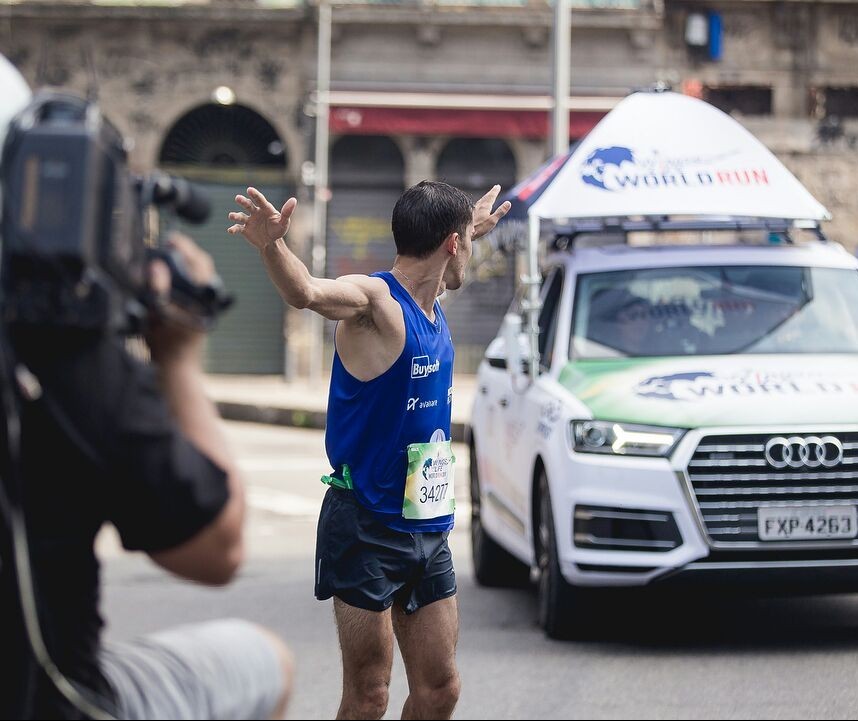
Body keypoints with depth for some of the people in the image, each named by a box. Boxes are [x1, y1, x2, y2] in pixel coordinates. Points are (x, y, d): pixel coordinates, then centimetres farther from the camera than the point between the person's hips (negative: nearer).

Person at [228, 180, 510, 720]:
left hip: (428, 528, 8)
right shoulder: (376, 300, -15)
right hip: (369, 528, -8)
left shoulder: (431, 306, 10)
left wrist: (473, 229, 53)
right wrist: (271, 246, -59)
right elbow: (307, 292, -39)